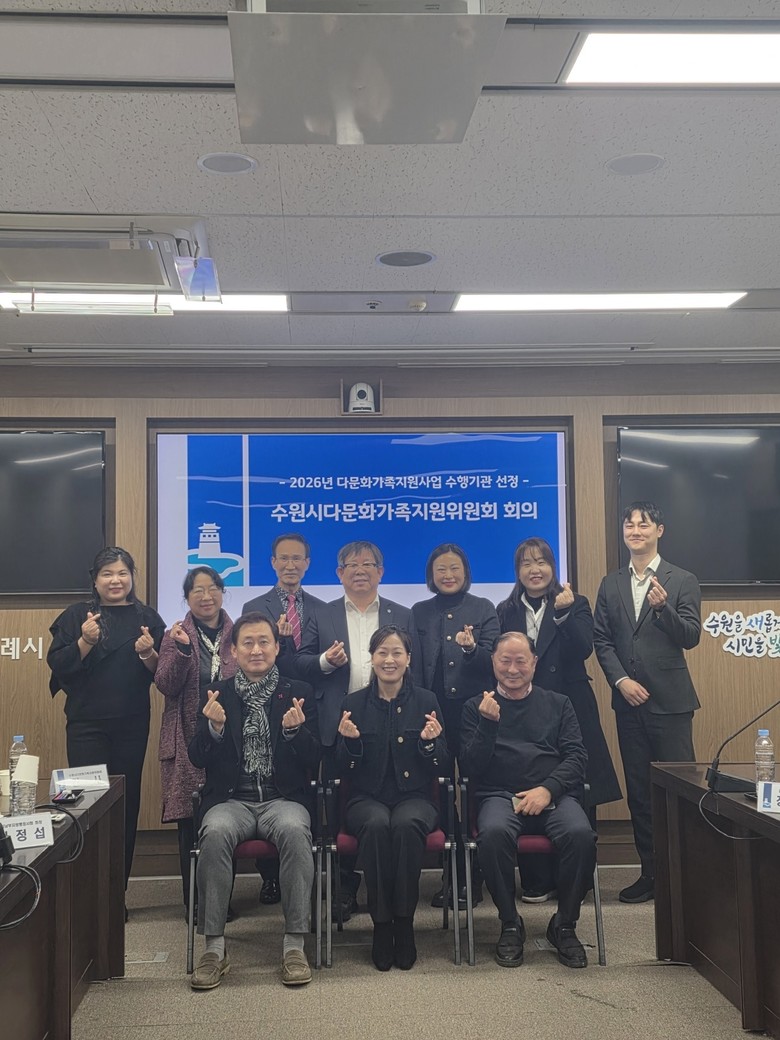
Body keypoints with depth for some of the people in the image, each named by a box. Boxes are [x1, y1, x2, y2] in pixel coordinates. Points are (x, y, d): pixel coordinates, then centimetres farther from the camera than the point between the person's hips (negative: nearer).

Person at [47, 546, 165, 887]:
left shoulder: (147, 617, 7)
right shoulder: (76, 615, 3)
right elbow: (56, 665, -5)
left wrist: (148, 653, -14)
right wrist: (85, 641, -19)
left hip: (133, 726, 2)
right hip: (86, 724, -2)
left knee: (127, 801, 5)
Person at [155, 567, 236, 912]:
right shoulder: (175, 635, 6)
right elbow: (165, 685, -5)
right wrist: (182, 649, -18)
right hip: (189, 740, -1)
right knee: (190, 822, 1)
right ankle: (194, 901, 13)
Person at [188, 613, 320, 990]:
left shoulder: (298, 693, 8)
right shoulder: (218, 694, 10)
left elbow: (313, 763, 3)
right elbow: (198, 760, 4)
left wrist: (294, 730, -18)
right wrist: (214, 728, -16)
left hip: (283, 798, 0)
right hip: (231, 800, 1)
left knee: (294, 830, -34)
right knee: (215, 833, -32)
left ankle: (294, 945, -22)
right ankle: (214, 948, -20)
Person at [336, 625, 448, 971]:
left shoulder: (426, 701, 6)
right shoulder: (354, 703, 6)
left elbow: (440, 768, 4)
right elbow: (345, 771, 4)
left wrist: (431, 742, -16)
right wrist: (350, 740, -16)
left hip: (414, 796, 0)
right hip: (367, 798, 0)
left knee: (406, 825, -34)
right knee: (377, 825, -34)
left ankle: (404, 925, -20)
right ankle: (381, 926, -21)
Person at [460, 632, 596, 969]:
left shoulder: (558, 704, 18)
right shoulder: (477, 707, 15)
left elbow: (577, 756, 7)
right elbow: (472, 766, 6)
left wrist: (547, 789, -11)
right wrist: (489, 723, -9)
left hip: (553, 796, 1)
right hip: (499, 796, -1)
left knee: (581, 834, -31)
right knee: (494, 833, -35)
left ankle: (564, 924, -7)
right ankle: (510, 923, -13)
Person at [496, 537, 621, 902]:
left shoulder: (575, 605, 6)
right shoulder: (505, 612, 12)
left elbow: (584, 649, -10)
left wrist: (563, 613, -20)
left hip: (569, 710, -1)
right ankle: (536, 881, 11)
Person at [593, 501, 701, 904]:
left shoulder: (682, 581, 1)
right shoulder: (611, 584, 11)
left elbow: (691, 637, -7)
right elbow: (602, 640, 8)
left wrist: (663, 606, -24)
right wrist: (621, 680, -6)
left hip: (670, 701, -4)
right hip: (629, 700, 4)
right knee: (638, 790, 8)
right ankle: (650, 871, 18)